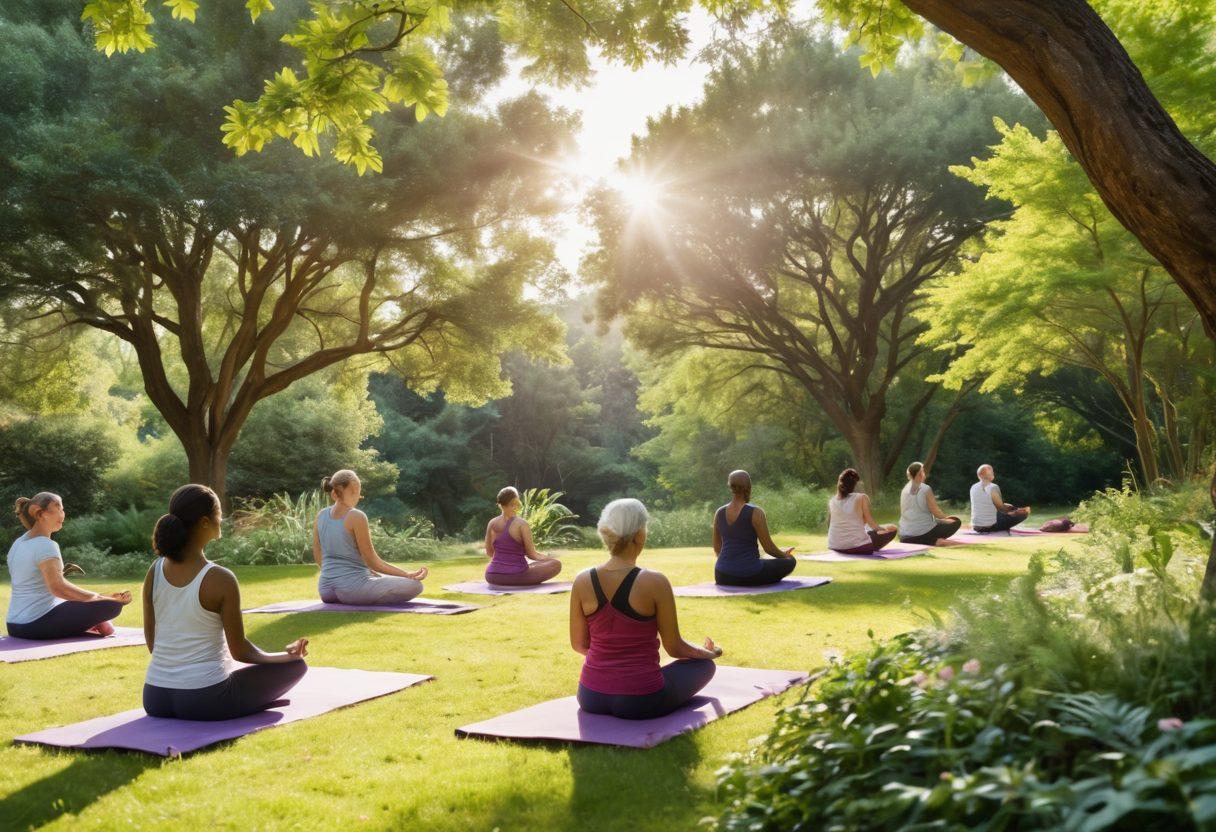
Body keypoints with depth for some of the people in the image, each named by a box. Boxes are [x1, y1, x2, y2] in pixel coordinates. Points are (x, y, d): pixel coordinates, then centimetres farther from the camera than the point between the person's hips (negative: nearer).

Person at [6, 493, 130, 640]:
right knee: (113, 605, -12)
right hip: (37, 626, -10)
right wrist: (102, 597, -25)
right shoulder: (45, 546, -16)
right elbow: (58, 587, -29)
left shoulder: (18, 544, 13)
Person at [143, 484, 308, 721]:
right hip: (205, 701, -7)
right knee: (296, 665, 12)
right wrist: (286, 654, 8)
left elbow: (151, 642, 7)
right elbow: (240, 651, -10)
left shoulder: (155, 571, -2)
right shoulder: (220, 579, -18)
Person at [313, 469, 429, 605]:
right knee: (415, 585, -1)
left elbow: (318, 557, 12)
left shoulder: (321, 516, 5)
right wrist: (407, 574, -5)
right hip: (352, 588, -8)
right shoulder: (356, 517, -15)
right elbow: (372, 562, -11)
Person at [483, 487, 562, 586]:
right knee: (556, 564, 6)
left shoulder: (492, 524, 0)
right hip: (516, 577, -5)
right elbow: (532, 555, -8)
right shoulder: (522, 524, -12)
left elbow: (489, 553, 10)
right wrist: (548, 557, 11)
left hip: (493, 577, 6)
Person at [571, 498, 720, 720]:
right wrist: (710, 653, 14)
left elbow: (578, 644, 4)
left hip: (591, 699, 4)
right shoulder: (655, 583, -19)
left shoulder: (583, 581, -8)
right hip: (641, 702, -3)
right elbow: (674, 648, -8)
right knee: (704, 664, 22)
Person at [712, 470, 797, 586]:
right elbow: (768, 547, -7)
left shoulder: (719, 513, 1)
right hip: (749, 576, -6)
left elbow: (717, 549, 10)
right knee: (790, 562, 18)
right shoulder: (755, 513, -14)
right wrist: (784, 554, 13)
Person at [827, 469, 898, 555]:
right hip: (857, 546, -6)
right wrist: (883, 528, 13)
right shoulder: (862, 498, -5)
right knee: (893, 529, 13)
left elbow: (829, 524, 12)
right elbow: (871, 523, -6)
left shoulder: (832, 500, 6)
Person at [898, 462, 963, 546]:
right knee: (956, 521, 10)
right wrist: (947, 517, 15)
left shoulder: (904, 490, 5)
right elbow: (936, 513, -6)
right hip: (924, 532, -6)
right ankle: (934, 541, -7)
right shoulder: (926, 489, -10)